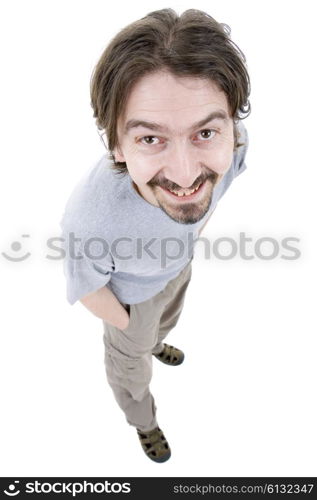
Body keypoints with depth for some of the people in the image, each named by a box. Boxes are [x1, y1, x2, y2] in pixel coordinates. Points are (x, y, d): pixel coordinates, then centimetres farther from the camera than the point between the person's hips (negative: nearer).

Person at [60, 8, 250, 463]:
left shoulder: (229, 142, -35)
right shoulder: (91, 219, -48)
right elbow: (88, 288, -24)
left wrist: (192, 234, 9)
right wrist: (127, 327, -5)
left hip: (178, 261, 5)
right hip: (131, 290, -4)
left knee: (167, 318, 37)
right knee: (131, 364, 26)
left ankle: (156, 343, 75)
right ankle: (142, 419, 61)